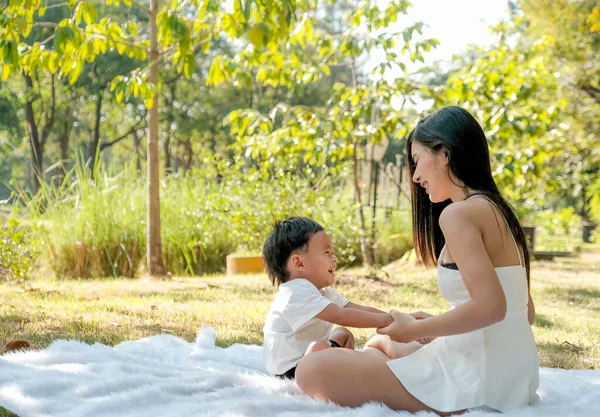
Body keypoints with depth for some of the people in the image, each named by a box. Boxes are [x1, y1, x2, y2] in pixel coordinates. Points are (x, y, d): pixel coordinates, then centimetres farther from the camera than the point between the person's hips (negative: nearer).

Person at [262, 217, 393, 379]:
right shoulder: (298, 292, -24)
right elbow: (341, 316, -33)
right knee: (318, 346, -35)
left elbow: (361, 310, 4)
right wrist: (386, 320, -32)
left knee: (344, 334, 21)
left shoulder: (322, 292, 9)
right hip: (289, 371, -11)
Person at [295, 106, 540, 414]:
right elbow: (526, 312, 16)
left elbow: (489, 305, -26)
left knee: (312, 370, -13)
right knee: (379, 345, 33)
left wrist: (416, 330, -12)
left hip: (480, 376, -10)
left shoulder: (458, 213, -15)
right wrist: (434, 326, 15)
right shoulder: (494, 210, 12)